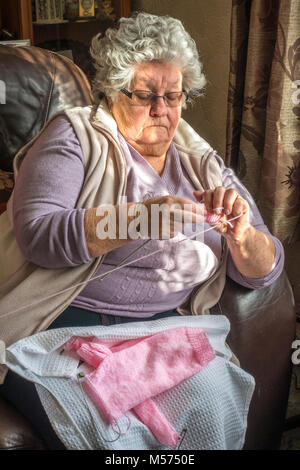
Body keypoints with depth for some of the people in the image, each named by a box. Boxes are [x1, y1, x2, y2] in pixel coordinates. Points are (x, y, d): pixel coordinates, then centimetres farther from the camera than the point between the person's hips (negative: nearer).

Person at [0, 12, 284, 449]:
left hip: (160, 328, 4)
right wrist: (139, 218, -27)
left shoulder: (204, 165, 12)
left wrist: (241, 235, -14)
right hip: (64, 318, -3)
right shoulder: (75, 135, 1)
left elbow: (265, 270, 10)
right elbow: (35, 234, -15)